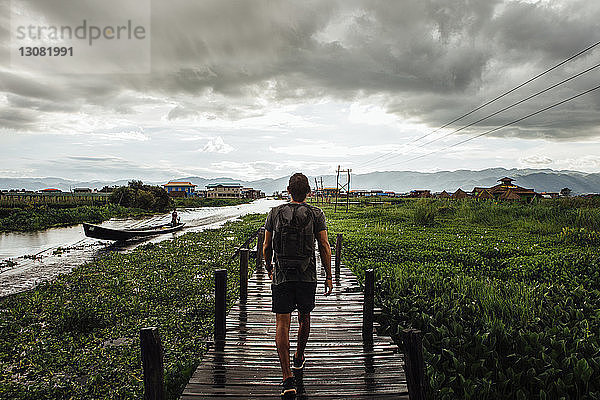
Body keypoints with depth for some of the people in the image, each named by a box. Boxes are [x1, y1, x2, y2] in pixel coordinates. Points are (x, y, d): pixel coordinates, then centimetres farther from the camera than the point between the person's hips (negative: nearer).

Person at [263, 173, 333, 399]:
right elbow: (324, 247, -4)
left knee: (282, 324, 1)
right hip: (307, 277, 1)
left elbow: (266, 247, 6)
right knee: (304, 319, 21)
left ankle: (287, 379, -5)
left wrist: (269, 268, 22)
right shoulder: (316, 214, -3)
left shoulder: (275, 213, 1)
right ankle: (298, 360, 40)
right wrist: (328, 276, 5)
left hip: (281, 277, 0)